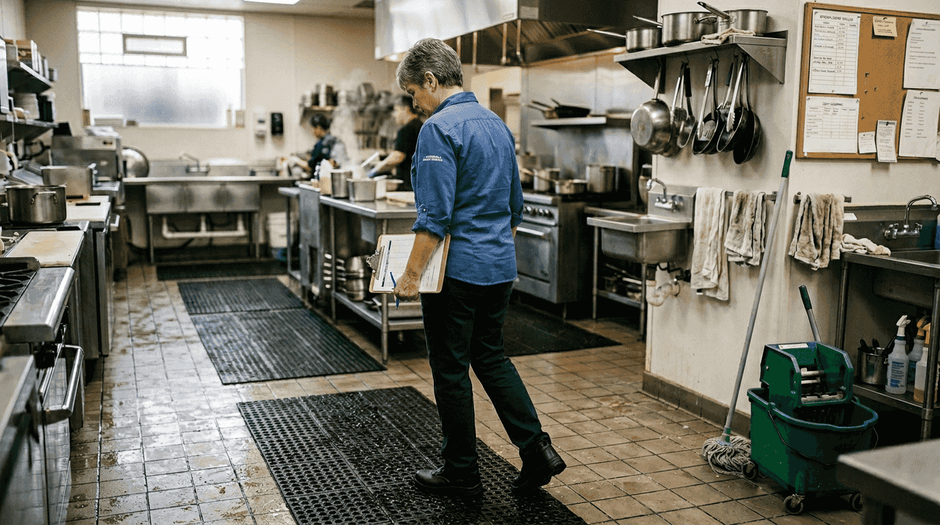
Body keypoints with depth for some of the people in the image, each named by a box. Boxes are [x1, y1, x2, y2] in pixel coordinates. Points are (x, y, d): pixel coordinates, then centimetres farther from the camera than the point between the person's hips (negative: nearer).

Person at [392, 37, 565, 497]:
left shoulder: (439, 128, -15)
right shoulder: (498, 124, 12)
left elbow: (435, 215, -21)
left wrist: (411, 275, -17)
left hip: (457, 268, -8)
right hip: (500, 267, 8)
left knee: (451, 369, 5)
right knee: (491, 358, 19)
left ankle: (461, 472, 17)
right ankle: (536, 449, 13)